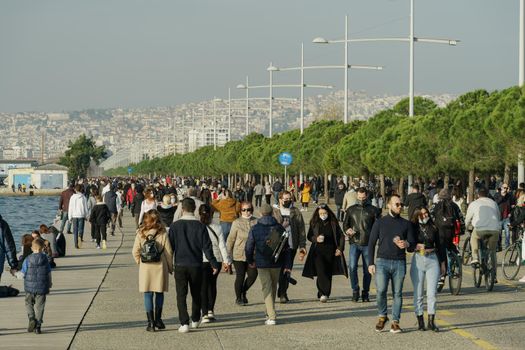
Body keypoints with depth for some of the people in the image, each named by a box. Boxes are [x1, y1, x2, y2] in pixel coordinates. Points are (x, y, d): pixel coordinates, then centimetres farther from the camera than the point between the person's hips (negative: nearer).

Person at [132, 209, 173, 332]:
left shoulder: (141, 234, -5)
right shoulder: (163, 234, -7)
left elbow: (135, 252, -2)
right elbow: (169, 252, -4)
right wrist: (170, 267, 8)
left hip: (145, 267, 0)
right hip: (160, 267, 0)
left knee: (148, 294, 5)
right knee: (159, 293, 15)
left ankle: (151, 322, 1)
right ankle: (158, 319, 20)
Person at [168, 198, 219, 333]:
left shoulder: (175, 226, -5)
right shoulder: (200, 226, -5)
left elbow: (170, 246, 0)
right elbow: (207, 247, -4)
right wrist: (214, 264, 3)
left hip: (180, 265, -1)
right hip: (196, 265, 1)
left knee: (181, 295, 1)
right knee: (196, 294, 17)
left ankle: (184, 323, -10)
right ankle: (195, 320, 29)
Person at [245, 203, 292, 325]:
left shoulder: (255, 229, -6)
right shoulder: (279, 228, 1)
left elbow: (249, 247, -1)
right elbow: (286, 248, 2)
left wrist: (250, 261, 16)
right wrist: (288, 265, 6)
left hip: (262, 263, -3)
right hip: (276, 263, 3)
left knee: (267, 288, -1)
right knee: (273, 288, 19)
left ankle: (271, 317, -11)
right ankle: (270, 312, 32)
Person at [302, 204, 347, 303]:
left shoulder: (333, 223, 5)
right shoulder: (314, 223, 5)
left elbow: (341, 236, 11)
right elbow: (309, 236, 11)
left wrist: (340, 248, 1)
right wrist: (316, 239, -10)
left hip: (330, 251, 2)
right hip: (318, 251, -2)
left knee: (328, 273, 3)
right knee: (321, 271, -16)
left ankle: (323, 294, 14)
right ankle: (323, 294, -20)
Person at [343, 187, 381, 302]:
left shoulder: (373, 210, 4)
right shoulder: (351, 210, 11)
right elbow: (345, 224, 16)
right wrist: (347, 230, -7)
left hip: (368, 244, -1)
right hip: (354, 243, 1)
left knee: (367, 270, 5)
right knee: (352, 267, -14)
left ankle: (365, 293, 16)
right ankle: (355, 291, -2)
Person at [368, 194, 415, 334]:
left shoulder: (406, 224, 12)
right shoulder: (380, 222, 8)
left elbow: (412, 241, 12)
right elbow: (371, 243, 8)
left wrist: (407, 244, -14)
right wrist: (371, 263, 0)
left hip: (399, 263, 1)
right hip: (382, 261, -1)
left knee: (397, 293, 0)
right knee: (381, 291, -14)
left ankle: (395, 322, 6)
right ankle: (382, 316, 7)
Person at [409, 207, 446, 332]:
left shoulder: (433, 228, 8)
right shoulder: (413, 228, 1)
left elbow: (439, 246, 14)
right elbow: (408, 246, 1)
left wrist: (442, 263, 14)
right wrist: (416, 247, -19)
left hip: (433, 260, 1)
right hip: (417, 260, -1)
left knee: (432, 293, -3)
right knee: (418, 293, 2)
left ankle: (431, 321, 0)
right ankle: (420, 321, 8)